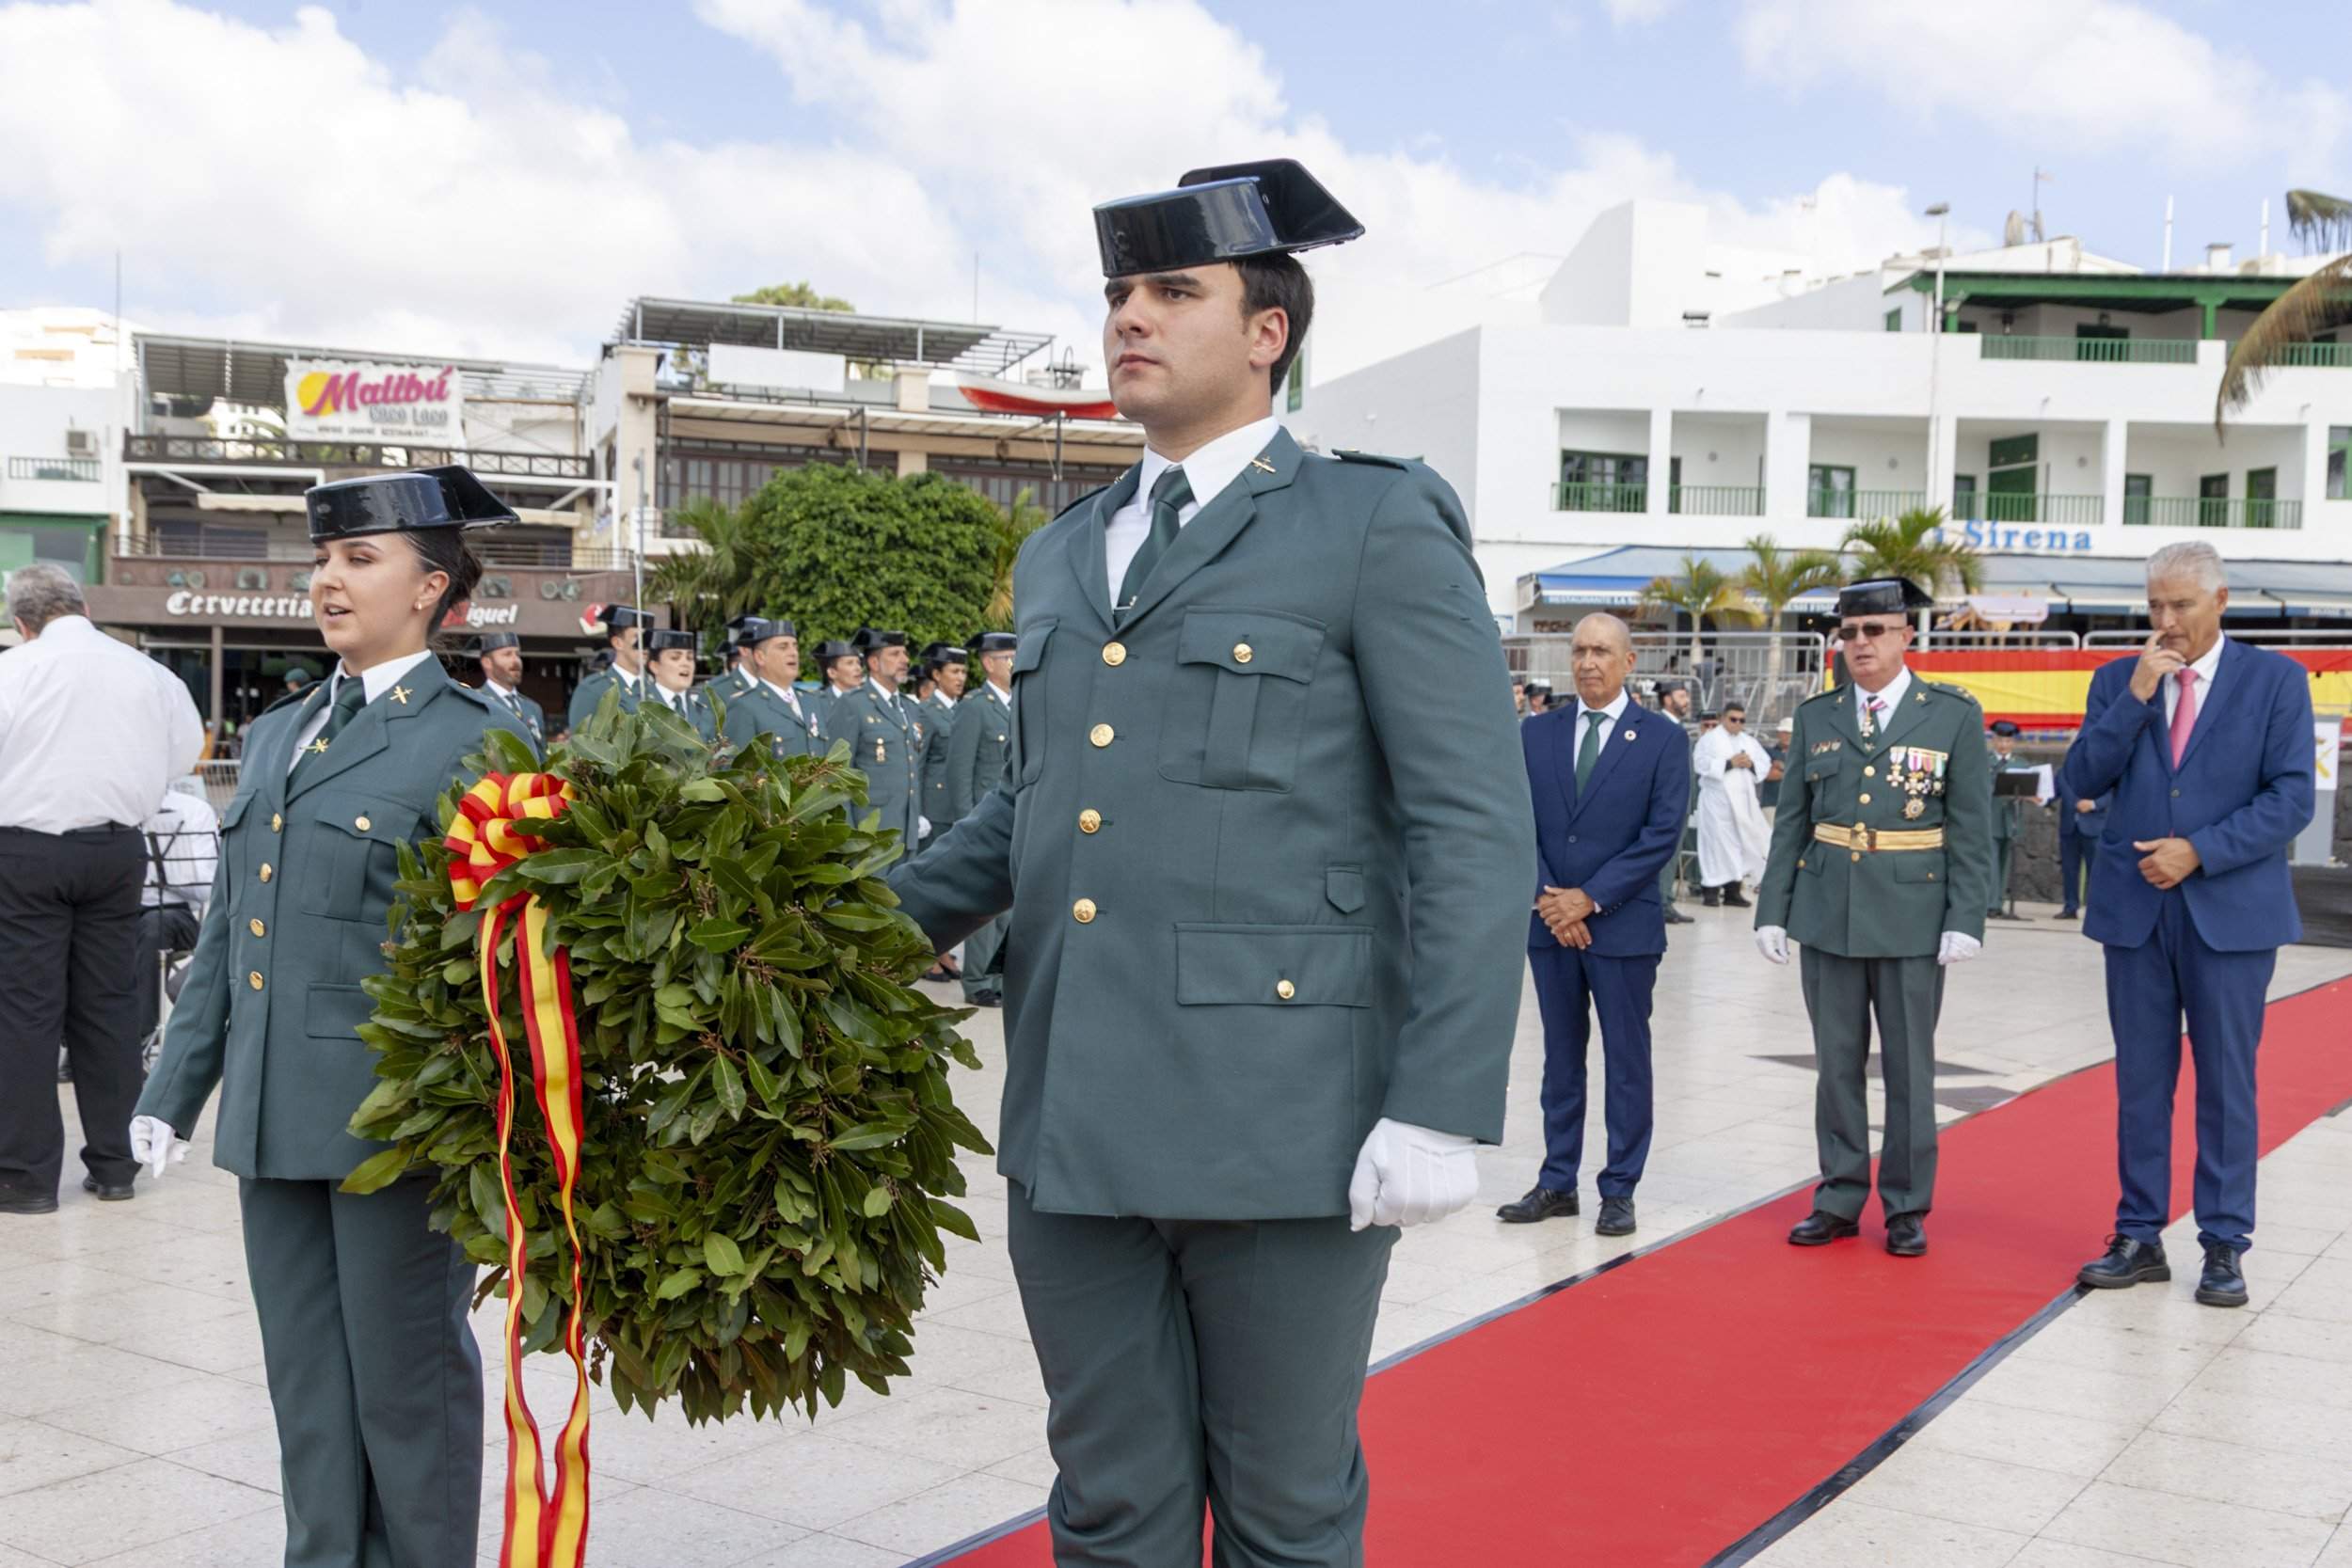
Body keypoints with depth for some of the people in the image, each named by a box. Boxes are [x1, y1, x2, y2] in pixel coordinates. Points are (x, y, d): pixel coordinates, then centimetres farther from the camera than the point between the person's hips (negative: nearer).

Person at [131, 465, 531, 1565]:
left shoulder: (477, 738, -7)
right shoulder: (276, 734, 14)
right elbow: (228, 930, 18)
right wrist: (176, 1087, 17)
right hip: (275, 1118, 7)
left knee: (406, 1379, 6)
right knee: (305, 1382, 15)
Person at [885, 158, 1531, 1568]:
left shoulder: (1378, 526, -3)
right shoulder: (1063, 556, 17)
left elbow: (1476, 832, -9)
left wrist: (1443, 1111, -15)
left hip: (1283, 1120, -5)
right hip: (1073, 1120, 6)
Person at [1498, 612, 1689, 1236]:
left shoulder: (1663, 738, -3)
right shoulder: (1536, 733, 7)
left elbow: (1663, 831, -9)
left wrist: (1590, 898, -13)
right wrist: (1546, 898, -9)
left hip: (1622, 924, -3)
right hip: (1549, 922, 3)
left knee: (1626, 1060, 4)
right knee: (1561, 1055, 11)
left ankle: (1619, 1189, 13)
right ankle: (1557, 1183, 19)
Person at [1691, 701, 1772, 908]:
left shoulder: (1750, 741, 18)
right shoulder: (1710, 739, 1)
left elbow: (1766, 764, 13)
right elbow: (1701, 763, -13)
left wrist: (1751, 764, -8)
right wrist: (1729, 763, -16)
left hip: (1743, 801, 5)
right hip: (1717, 800, -5)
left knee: (1741, 843, 2)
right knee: (1716, 843, -7)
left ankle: (1733, 890, 6)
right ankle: (1711, 890, -4)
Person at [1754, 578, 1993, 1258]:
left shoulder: (1954, 715, 0)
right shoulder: (1815, 716, 7)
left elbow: (1972, 830, -2)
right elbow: (1791, 822, 8)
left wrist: (1965, 919, -9)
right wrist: (1772, 910, 3)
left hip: (1913, 916, -2)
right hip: (1827, 914, 3)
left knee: (1908, 1067, 6)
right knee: (1837, 1063, 9)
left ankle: (1906, 1208, 17)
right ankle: (1839, 1199, 19)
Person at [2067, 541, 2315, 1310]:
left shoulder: (2275, 679, 0)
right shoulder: (2118, 680, 7)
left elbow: (2291, 798, -6)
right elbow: (2082, 783, -2)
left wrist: (2198, 852, -14)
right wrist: (2135, 695, -10)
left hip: (2231, 909, -2)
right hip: (2135, 908, 2)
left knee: (2226, 1082, 4)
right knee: (2141, 1081, 7)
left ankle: (2225, 1247, 13)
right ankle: (2140, 1237, 16)